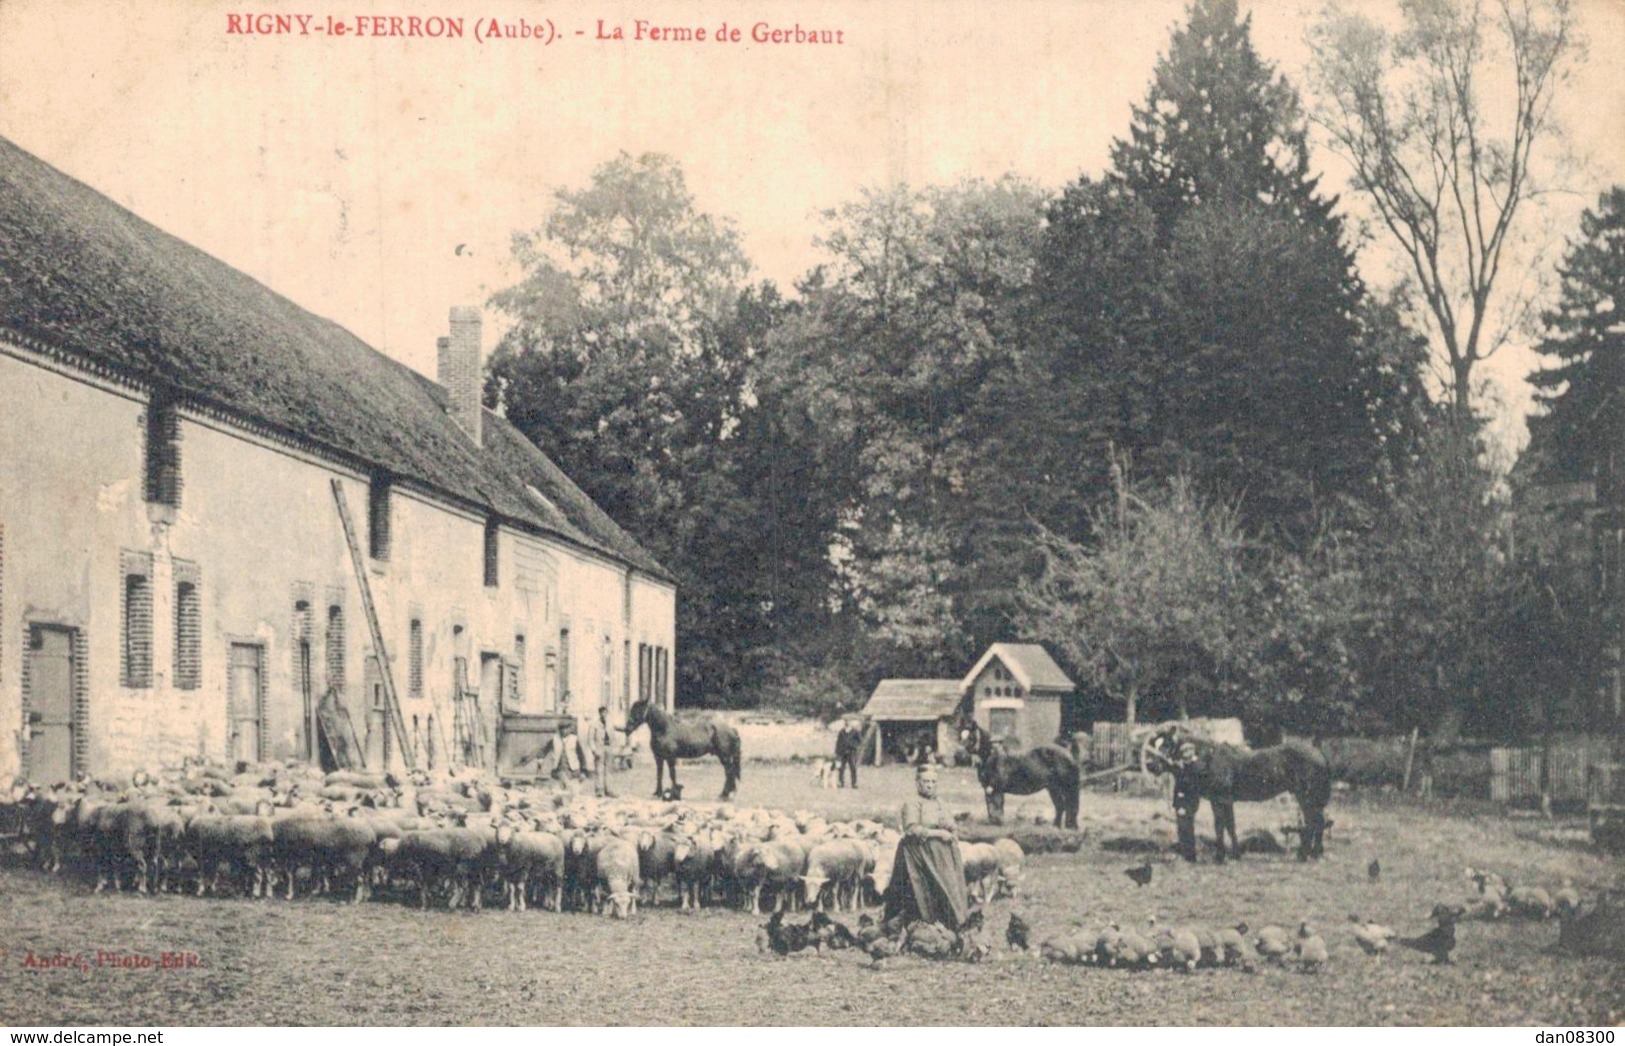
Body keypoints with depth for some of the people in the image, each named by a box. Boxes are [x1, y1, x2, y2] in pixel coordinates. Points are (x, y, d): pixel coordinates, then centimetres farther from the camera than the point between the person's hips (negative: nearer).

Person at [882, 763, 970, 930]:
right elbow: (911, 829, -19)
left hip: (944, 857, 7)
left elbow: (950, 828, 22)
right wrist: (938, 833, -16)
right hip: (923, 857, -7)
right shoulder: (912, 805, -6)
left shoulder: (939, 803, 16)